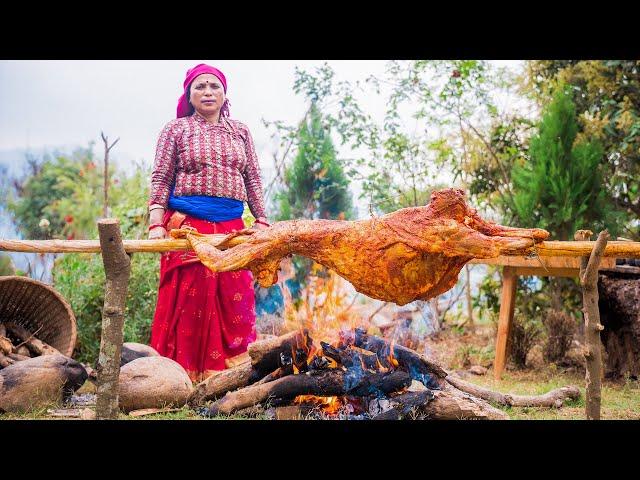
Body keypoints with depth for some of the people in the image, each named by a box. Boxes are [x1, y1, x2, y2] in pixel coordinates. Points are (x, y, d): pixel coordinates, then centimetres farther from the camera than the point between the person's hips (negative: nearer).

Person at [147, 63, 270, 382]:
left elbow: (253, 180, 16)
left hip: (231, 228, 3)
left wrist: (261, 221, 7)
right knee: (188, 301, -5)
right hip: (187, 225, -3)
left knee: (235, 301, 1)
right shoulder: (176, 130, 7)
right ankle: (183, 376, 1)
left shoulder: (240, 131, 17)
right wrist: (156, 224, -11)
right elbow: (160, 180, 1)